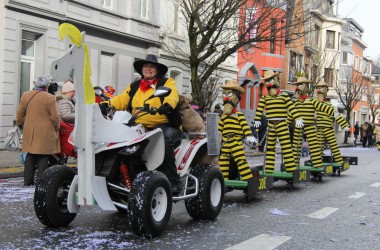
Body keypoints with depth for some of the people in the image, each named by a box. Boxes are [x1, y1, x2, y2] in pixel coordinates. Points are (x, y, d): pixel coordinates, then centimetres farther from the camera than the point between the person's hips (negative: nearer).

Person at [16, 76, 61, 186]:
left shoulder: (25, 96, 4)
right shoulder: (50, 98, -11)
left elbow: (20, 114, 10)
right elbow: (55, 117, -9)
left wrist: (21, 124, 26)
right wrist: (57, 128, 7)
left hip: (29, 133, 5)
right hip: (45, 133, -4)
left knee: (30, 156, 13)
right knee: (43, 158, 2)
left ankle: (28, 180, 16)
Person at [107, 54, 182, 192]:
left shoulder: (167, 82, 10)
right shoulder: (134, 86, 24)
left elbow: (172, 95, -11)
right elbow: (121, 100, 12)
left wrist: (168, 105, -34)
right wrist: (108, 104, -9)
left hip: (164, 125, -4)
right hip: (139, 128, 4)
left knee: (164, 139, -36)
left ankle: (173, 179, -26)